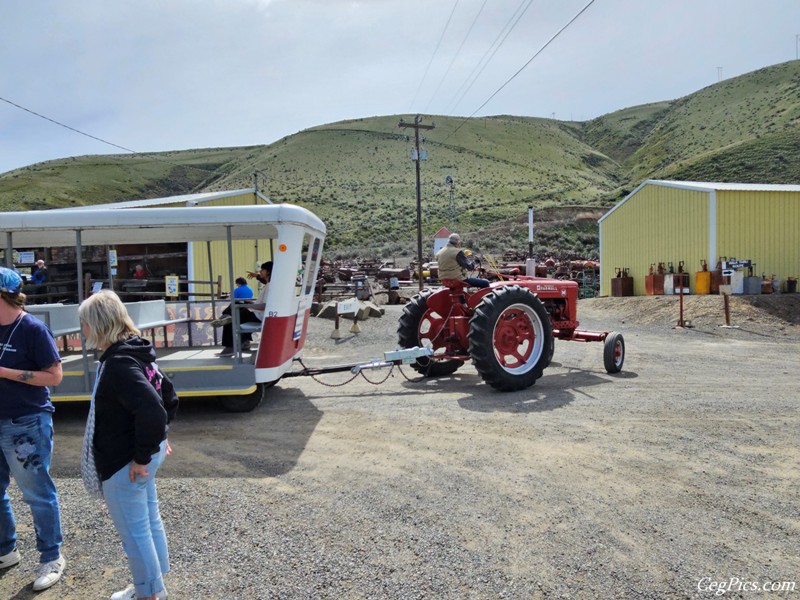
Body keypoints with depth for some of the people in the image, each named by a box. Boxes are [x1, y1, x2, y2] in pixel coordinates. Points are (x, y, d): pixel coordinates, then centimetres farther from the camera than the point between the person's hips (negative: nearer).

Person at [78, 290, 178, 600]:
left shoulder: (118, 364, -25)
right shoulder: (135, 354, 5)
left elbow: (152, 411, -34)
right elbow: (168, 395, 15)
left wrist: (141, 457, -23)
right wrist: (158, 437, 18)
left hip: (124, 463, -10)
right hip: (143, 454, 10)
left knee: (134, 532, 8)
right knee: (150, 521, 22)